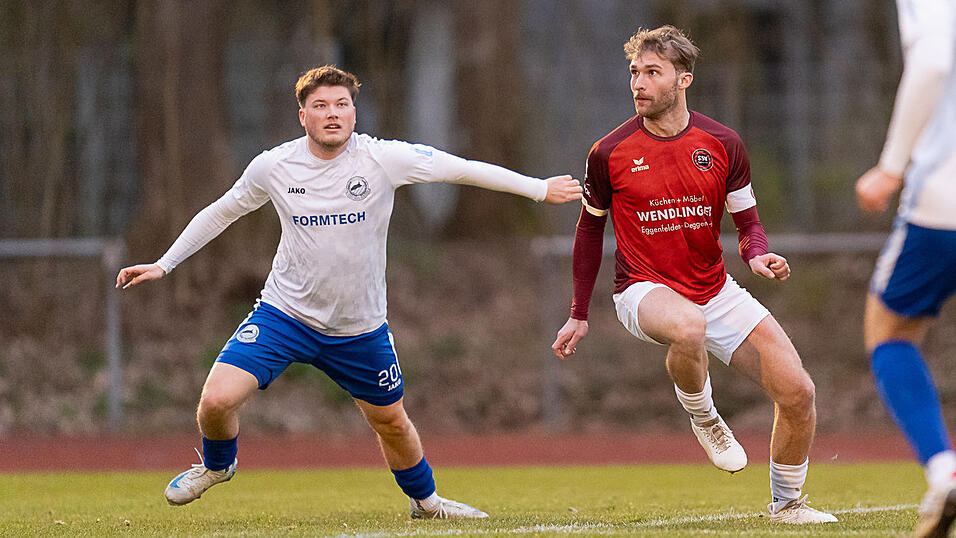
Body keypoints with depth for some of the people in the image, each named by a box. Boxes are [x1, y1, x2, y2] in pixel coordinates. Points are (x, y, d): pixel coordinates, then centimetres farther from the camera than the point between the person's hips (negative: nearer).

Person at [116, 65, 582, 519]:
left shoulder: (383, 159, -14)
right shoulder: (272, 167, -9)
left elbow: (464, 169, -6)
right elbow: (222, 212, 8)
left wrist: (540, 188, -2)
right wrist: (163, 264, 8)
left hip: (360, 327, 1)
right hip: (284, 313, -1)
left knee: (391, 422, 15)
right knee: (216, 400, -17)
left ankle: (423, 500, 45)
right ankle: (217, 465, 17)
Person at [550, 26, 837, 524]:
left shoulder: (722, 144, -3)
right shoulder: (609, 154, -7)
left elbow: (747, 222, 7)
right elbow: (590, 227, 9)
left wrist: (758, 255, -17)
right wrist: (579, 314, 11)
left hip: (715, 291, 3)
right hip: (643, 290, -3)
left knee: (798, 393, -8)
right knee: (688, 327, -41)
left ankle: (786, 502, 17)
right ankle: (702, 418, -8)